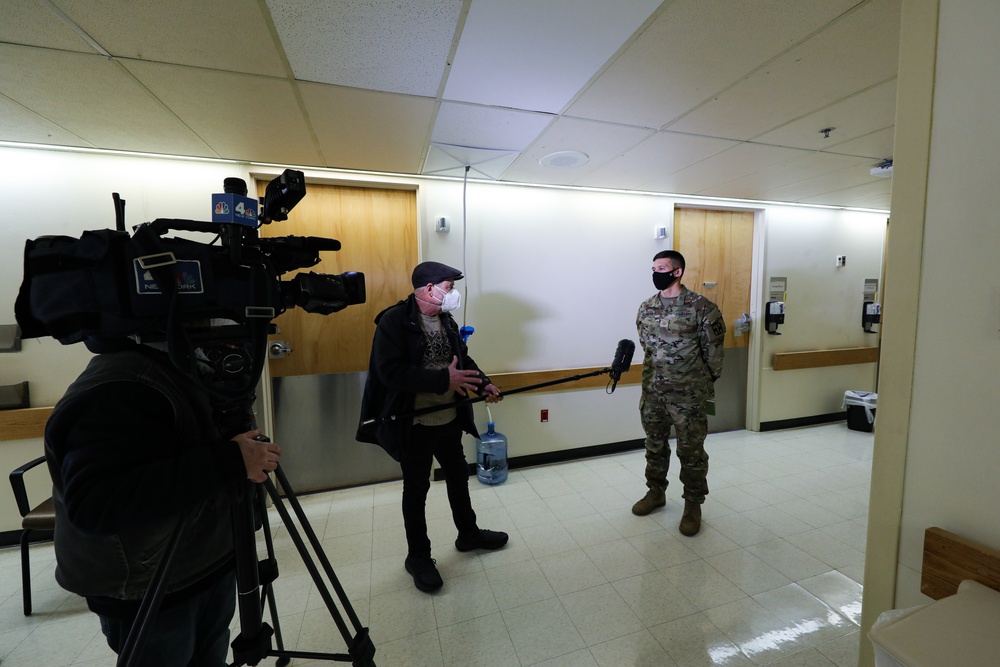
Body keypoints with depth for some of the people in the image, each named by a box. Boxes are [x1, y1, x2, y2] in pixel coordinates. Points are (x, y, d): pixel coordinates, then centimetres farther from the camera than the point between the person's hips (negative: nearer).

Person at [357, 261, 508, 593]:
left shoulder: (445, 319, 4)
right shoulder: (394, 320, -18)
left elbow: (463, 358, 13)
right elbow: (391, 373, -27)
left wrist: (483, 383, -4)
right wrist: (444, 379, -29)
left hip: (448, 419, 7)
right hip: (413, 424, -7)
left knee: (458, 475, 21)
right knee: (416, 489, 11)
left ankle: (468, 533, 44)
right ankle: (418, 556, 32)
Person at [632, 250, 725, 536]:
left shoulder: (700, 306, -12)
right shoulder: (646, 308, 4)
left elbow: (713, 349, -3)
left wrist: (704, 381, 5)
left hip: (688, 395, -5)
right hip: (652, 391, 5)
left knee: (691, 450, 7)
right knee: (654, 445, 17)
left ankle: (693, 505, 25)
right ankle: (656, 492, 36)